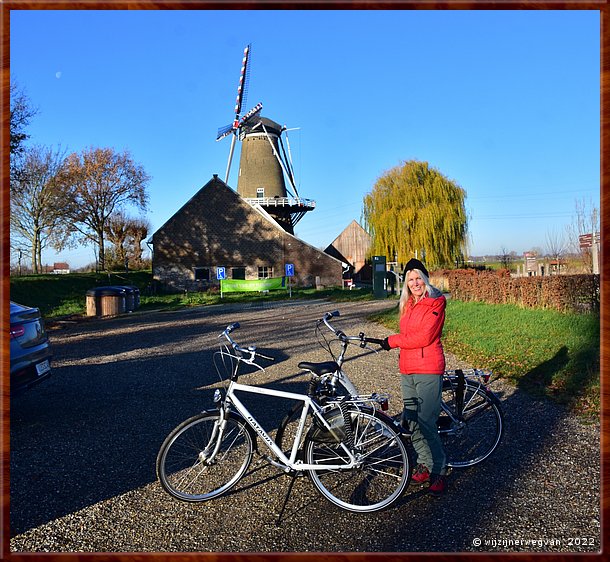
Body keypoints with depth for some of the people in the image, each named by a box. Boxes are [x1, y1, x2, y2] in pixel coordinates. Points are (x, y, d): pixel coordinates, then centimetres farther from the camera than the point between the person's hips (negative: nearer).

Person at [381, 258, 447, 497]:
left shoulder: (435, 303, -7)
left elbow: (424, 337, -16)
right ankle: (425, 464, 23)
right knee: (410, 422, 8)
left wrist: (394, 340, -9)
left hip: (428, 370, -7)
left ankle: (439, 472, 6)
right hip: (407, 370, 7)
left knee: (426, 424, -8)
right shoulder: (407, 305, 16)